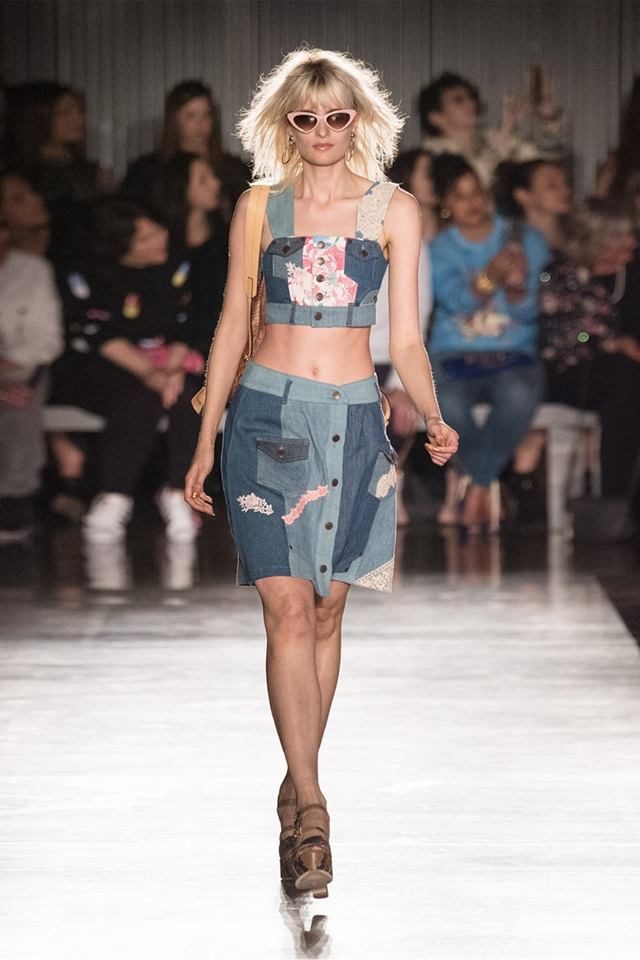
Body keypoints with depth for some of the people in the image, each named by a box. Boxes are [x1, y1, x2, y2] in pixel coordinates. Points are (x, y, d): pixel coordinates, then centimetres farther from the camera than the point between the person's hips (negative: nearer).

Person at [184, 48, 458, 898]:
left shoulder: (393, 210, 4)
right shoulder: (260, 207, 5)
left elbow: (406, 341, 3)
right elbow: (232, 326, 9)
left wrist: (433, 418, -15)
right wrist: (205, 441, 6)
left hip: (352, 422, 1)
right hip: (268, 414, -1)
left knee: (326, 609, 6)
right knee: (287, 610, -10)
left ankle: (299, 784, 19)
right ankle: (311, 809, -12)